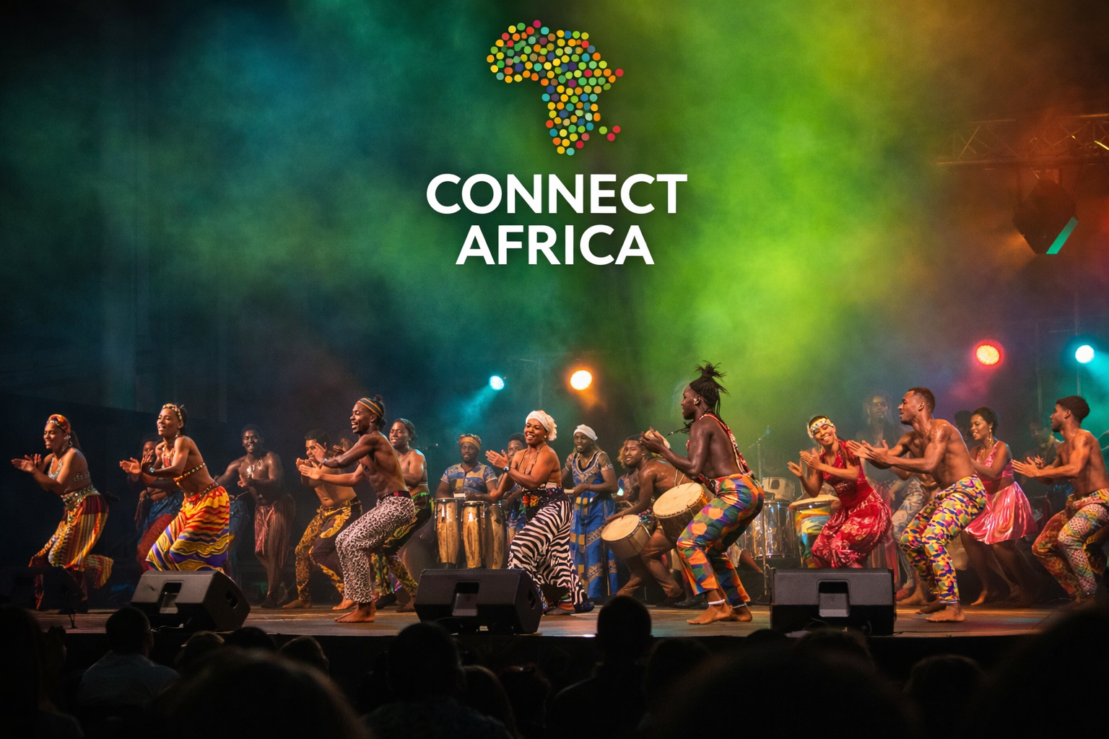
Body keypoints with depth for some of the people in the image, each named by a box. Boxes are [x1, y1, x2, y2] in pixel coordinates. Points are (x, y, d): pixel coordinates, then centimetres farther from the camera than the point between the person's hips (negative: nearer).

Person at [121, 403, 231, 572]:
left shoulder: (183, 442, -17)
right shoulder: (160, 449, 8)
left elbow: (177, 470, -34)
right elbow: (150, 480, 11)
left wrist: (150, 470, -46)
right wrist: (140, 471, -10)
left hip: (211, 500, -9)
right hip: (191, 504, 9)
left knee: (187, 551, -13)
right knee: (164, 549, 7)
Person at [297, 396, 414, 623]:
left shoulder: (372, 439, -12)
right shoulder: (369, 445, 18)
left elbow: (342, 460, -20)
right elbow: (354, 478, 24)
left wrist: (325, 461, 2)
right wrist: (321, 476, 28)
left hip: (397, 504, -10)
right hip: (385, 505, 10)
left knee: (354, 544, -16)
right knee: (343, 541, 9)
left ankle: (364, 609, -12)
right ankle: (362, 604, 9)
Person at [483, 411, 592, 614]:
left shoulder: (547, 455, -13)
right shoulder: (519, 456, 10)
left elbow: (533, 482, -26)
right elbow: (502, 490, 10)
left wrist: (506, 467, -23)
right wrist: (486, 497, -8)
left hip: (554, 509, -9)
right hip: (536, 511, 9)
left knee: (523, 546, -22)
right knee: (555, 556, 11)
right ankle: (571, 601, 17)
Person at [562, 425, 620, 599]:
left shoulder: (601, 457, -9)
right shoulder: (572, 459, 9)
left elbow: (613, 486, -17)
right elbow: (561, 483, 10)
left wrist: (587, 487, -23)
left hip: (599, 510, -6)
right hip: (580, 511, 6)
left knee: (596, 552, -10)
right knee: (579, 552, 3)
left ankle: (595, 596, -10)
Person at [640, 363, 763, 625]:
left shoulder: (702, 424, -5)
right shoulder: (717, 424, 23)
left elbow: (693, 468, -15)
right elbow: (705, 470, 22)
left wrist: (662, 449, -5)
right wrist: (662, 448, 23)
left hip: (735, 494, -10)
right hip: (750, 493, 10)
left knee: (688, 542, -11)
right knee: (712, 549, 21)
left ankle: (717, 605, -18)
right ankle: (739, 607, 19)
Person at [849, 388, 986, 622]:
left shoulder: (940, 429, -17)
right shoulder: (911, 439, 10)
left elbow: (929, 464, -30)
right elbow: (886, 460, 11)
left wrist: (890, 459, -26)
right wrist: (868, 454, -11)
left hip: (967, 491, -10)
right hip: (946, 493, 10)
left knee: (932, 539, -27)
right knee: (909, 539, 13)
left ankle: (953, 607, -27)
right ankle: (940, 597, 21)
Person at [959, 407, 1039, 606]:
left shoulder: (1001, 448, -12)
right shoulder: (976, 451, 7)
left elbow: (993, 472, -28)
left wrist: (967, 460, -32)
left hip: (1007, 498, -7)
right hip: (989, 500, 7)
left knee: (1000, 543, -20)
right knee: (968, 535, -7)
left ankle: (1028, 589, -4)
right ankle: (986, 588, 3)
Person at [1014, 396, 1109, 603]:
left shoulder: (1082, 438, -14)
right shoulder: (1064, 447, 14)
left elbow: (1075, 469, -31)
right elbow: (1050, 477, 23)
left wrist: (1038, 472, -23)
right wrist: (1039, 470, -1)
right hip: (1078, 502, 10)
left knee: (1067, 537, -34)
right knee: (1041, 547, 6)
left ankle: (1091, 594, -24)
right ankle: (1078, 594, 9)